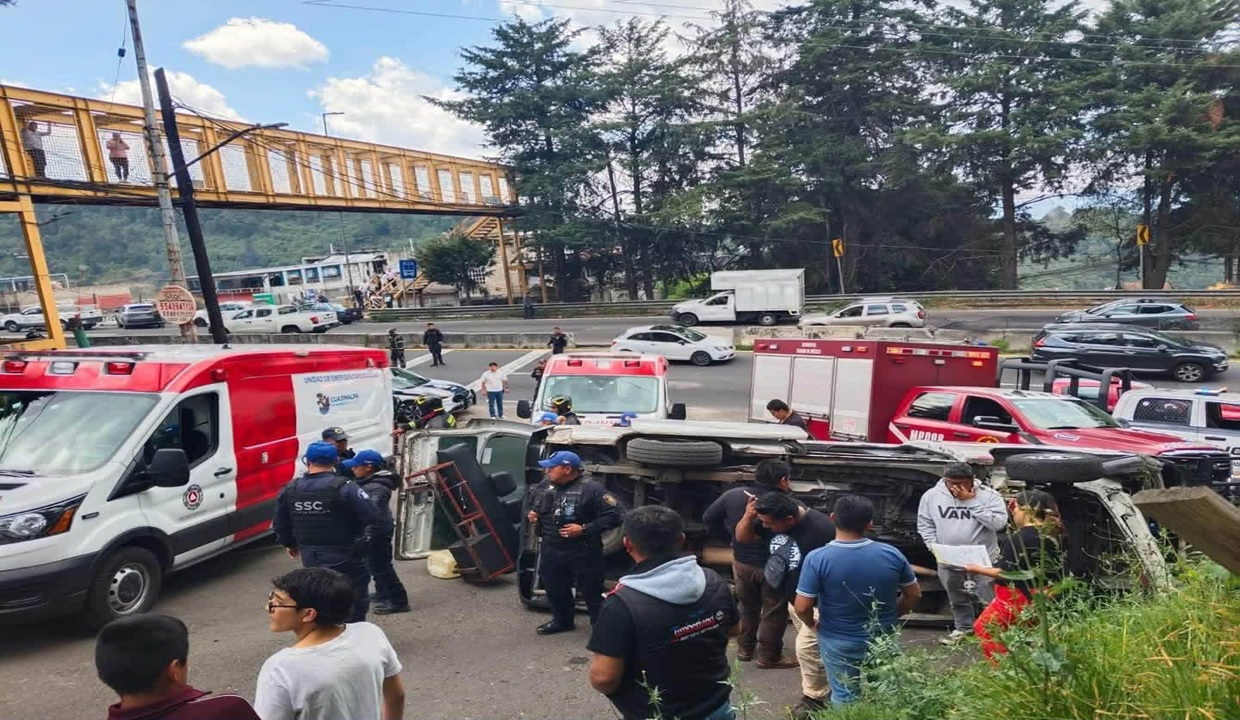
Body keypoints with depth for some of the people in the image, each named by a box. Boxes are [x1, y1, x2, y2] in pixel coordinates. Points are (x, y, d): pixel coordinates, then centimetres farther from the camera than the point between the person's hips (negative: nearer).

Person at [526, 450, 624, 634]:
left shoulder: (591, 489, -19)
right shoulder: (544, 486, 3)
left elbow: (615, 515, -20)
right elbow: (537, 507, 24)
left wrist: (585, 529, -23)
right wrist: (533, 515, 0)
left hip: (582, 552, -6)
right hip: (551, 549, 6)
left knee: (591, 590, 2)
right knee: (554, 587, 20)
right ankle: (562, 621, 42)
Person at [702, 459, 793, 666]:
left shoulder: (733, 495, -8)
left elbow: (708, 519, 0)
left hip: (742, 563, 5)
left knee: (747, 608, 23)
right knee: (774, 612, 14)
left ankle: (745, 648, 36)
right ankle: (769, 655, 25)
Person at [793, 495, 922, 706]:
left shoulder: (817, 559, -22)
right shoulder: (892, 555, -13)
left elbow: (802, 608, -20)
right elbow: (914, 594, 0)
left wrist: (813, 624, 1)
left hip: (839, 642, -2)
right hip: (883, 640, 3)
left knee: (845, 698, 16)